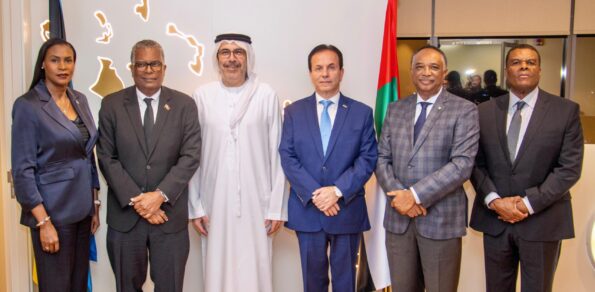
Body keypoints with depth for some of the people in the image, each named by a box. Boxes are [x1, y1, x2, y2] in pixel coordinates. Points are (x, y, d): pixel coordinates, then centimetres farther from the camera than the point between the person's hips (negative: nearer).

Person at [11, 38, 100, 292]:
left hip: (82, 208, 6)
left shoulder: (80, 100, 7)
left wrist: (95, 203, 11)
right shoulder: (27, 105, -11)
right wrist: (43, 221, -17)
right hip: (52, 211, -6)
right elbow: (23, 170, -14)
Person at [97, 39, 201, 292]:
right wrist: (135, 200, -12)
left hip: (169, 213, 0)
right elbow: (107, 158, -3)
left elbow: (190, 156, -5)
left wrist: (160, 195, -15)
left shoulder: (184, 105, 1)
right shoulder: (112, 105, 2)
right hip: (124, 214, 1)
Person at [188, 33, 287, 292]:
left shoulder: (266, 96, -3)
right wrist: (195, 206, 3)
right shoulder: (202, 96, 1)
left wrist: (277, 207, -2)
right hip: (215, 204, 1)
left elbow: (277, 154, -1)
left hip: (256, 204, -1)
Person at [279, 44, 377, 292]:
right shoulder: (293, 111, 3)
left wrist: (338, 191, -17)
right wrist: (314, 194, -15)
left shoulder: (362, 112, 2)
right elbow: (287, 157, -3)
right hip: (307, 209, 1)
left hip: (347, 209, 0)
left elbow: (368, 158, -4)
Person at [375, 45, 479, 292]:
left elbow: (462, 164, -14)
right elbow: (382, 158, 7)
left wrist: (415, 194, -18)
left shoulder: (464, 110, -4)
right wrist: (398, 195, -10)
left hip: (441, 218, -3)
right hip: (398, 217, 4)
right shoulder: (395, 109, 10)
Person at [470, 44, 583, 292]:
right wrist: (494, 201, -11)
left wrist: (529, 203, -14)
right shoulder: (485, 111, 4)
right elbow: (476, 163, 3)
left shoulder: (566, 110, -2)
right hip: (495, 218, 2)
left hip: (542, 221, -2)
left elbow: (570, 167, -7)